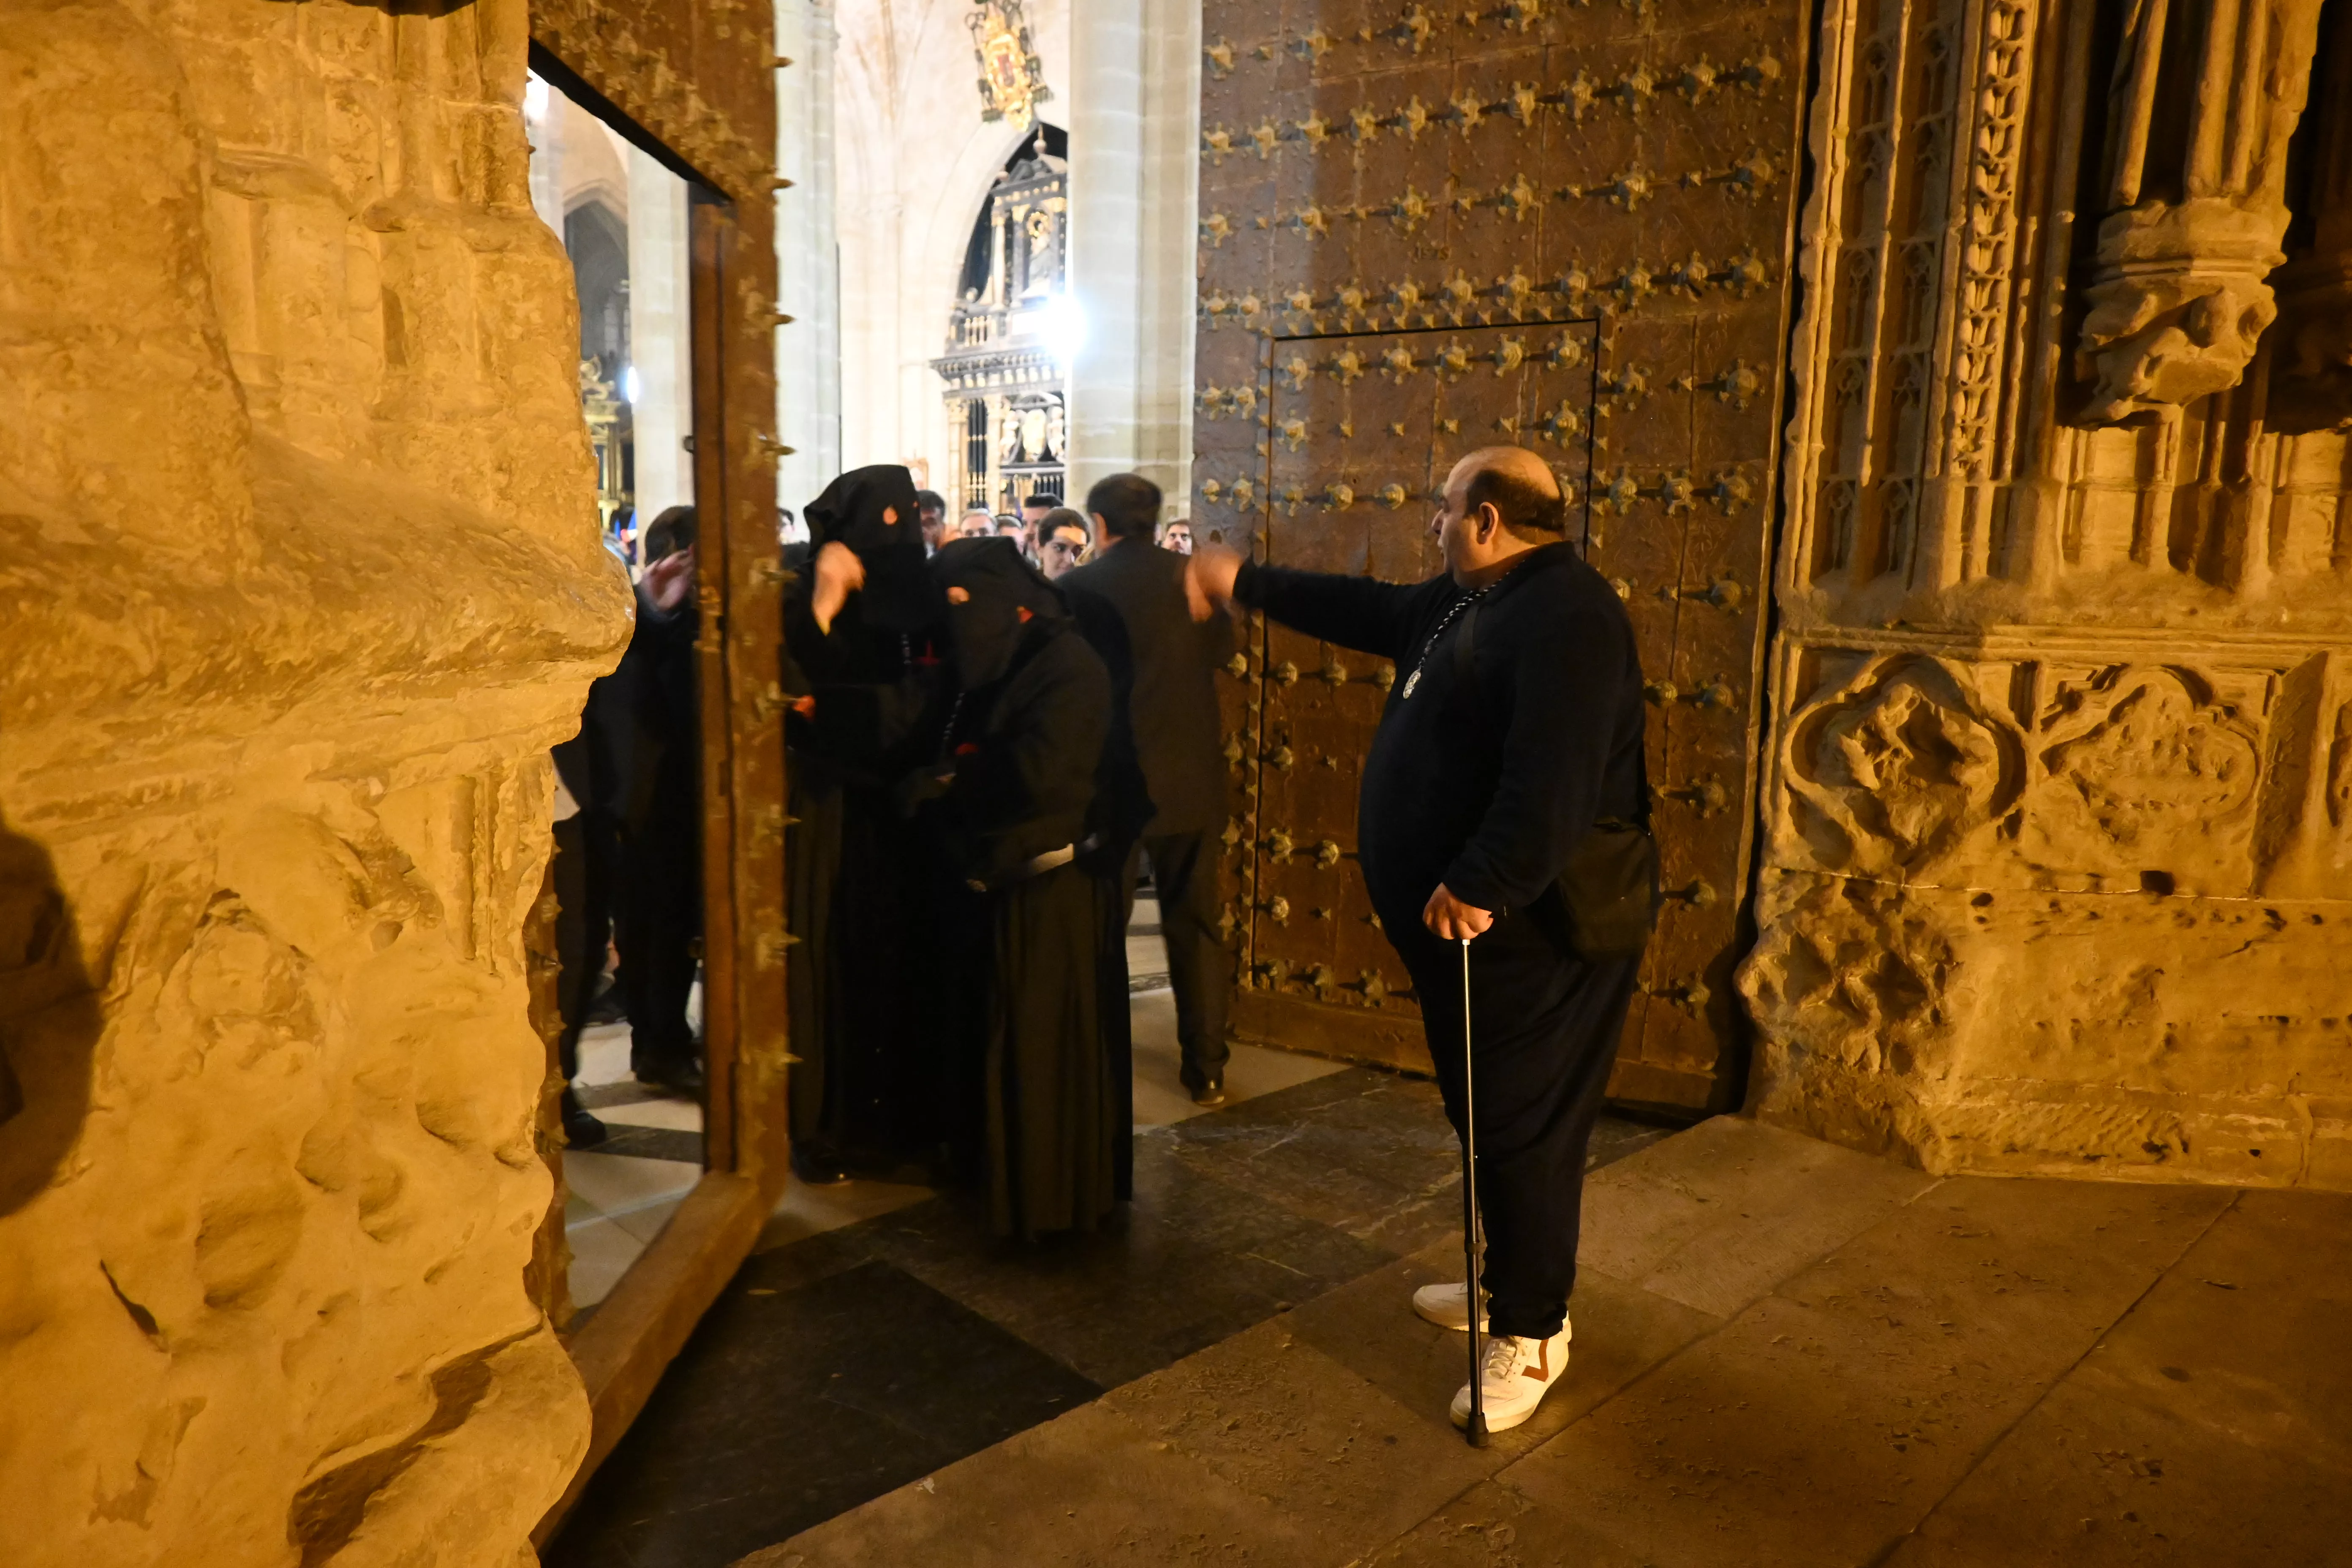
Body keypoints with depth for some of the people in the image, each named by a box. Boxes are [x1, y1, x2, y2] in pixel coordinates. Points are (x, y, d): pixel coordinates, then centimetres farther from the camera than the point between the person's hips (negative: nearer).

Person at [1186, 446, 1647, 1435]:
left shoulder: (1563, 616, -21)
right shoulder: (1471, 601, 13)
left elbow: (1552, 779, -32)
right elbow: (1371, 614, 27)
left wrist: (1479, 887, -30)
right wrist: (1243, 584, 31)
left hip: (1526, 934, -10)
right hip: (1460, 920, 10)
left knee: (1523, 1126, 1)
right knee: (1487, 1114, 21)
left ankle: (1532, 1329, 16)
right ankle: (1511, 1280, 38)